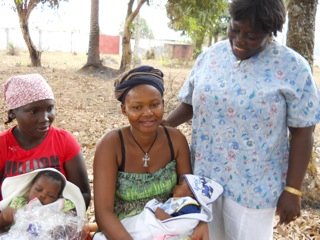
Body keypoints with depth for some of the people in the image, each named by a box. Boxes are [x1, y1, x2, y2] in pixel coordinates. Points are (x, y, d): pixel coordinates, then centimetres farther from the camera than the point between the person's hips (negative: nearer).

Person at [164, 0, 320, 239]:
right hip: (204, 175, 4)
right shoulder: (210, 56, 1)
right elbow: (189, 103, 11)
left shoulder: (292, 67, -10)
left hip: (253, 185, -4)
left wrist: (292, 190, -11)